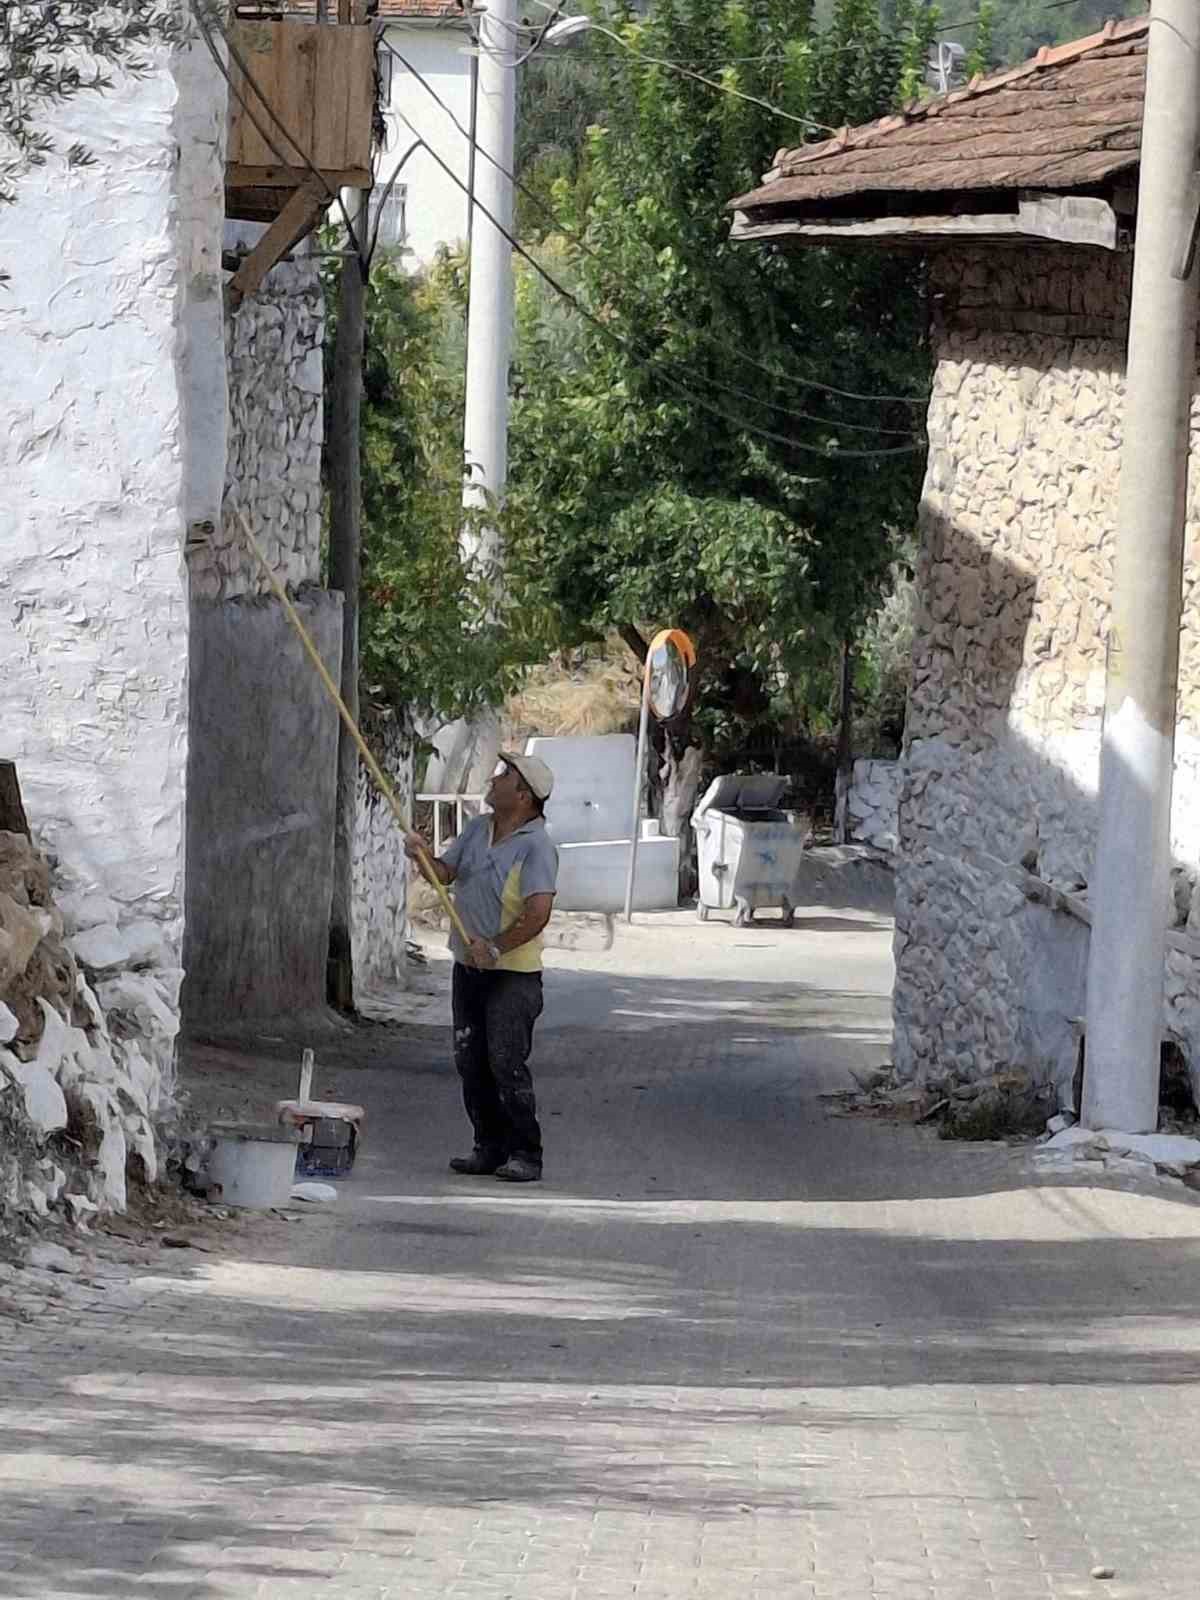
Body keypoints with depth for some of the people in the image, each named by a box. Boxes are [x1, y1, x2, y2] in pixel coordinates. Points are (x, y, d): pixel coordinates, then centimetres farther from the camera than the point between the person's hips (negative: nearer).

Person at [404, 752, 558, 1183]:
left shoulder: (536, 846, -15)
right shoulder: (478, 828, 10)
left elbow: (538, 913, -24)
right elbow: (445, 873, 11)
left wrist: (496, 947, -24)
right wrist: (423, 856, -10)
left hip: (512, 973, -8)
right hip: (470, 968, 8)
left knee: (507, 1062, -13)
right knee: (471, 1062, 9)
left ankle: (525, 1154, -8)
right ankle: (490, 1148, 18)